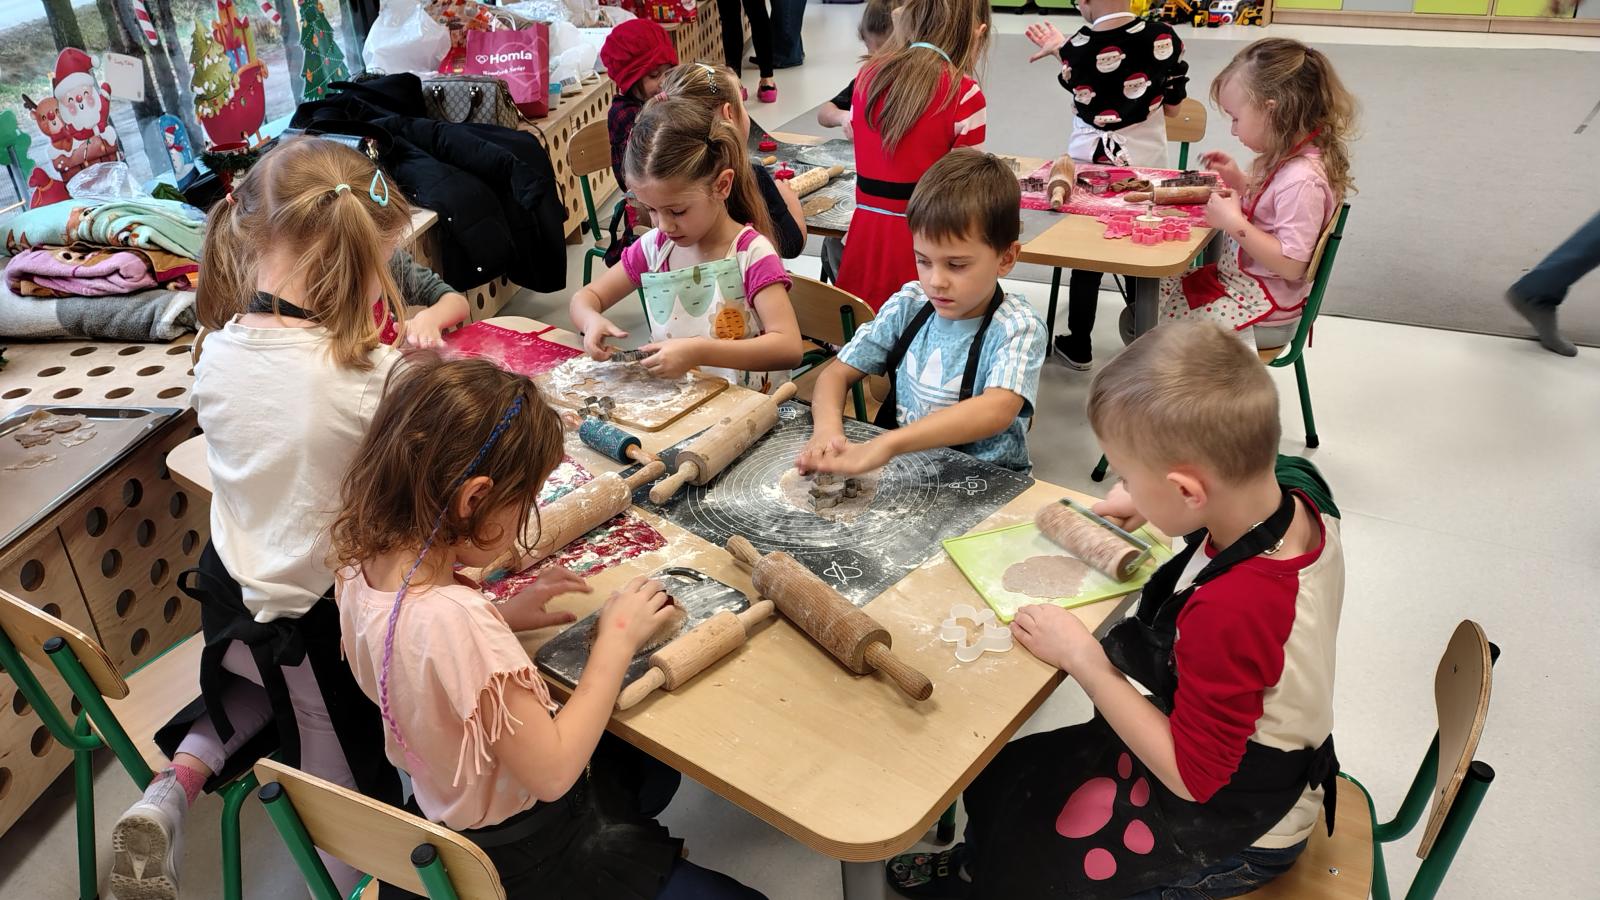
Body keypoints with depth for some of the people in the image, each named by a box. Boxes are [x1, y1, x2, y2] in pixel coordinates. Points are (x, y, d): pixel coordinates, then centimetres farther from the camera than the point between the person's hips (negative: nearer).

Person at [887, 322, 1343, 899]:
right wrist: (1153, 503, -2)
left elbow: (1192, 776, -27)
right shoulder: (1298, 495, -15)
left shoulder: (1228, 612, -41)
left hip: (1234, 834, -8)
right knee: (1000, 776, 17)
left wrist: (1083, 658, -22)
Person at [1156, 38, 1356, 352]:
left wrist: (1233, 222, -27)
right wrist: (1238, 180, 8)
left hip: (1263, 311, -10)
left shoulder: (1302, 180, -25)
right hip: (1238, 281, 10)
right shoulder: (1286, 159, 4)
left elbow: (1291, 265, -27)